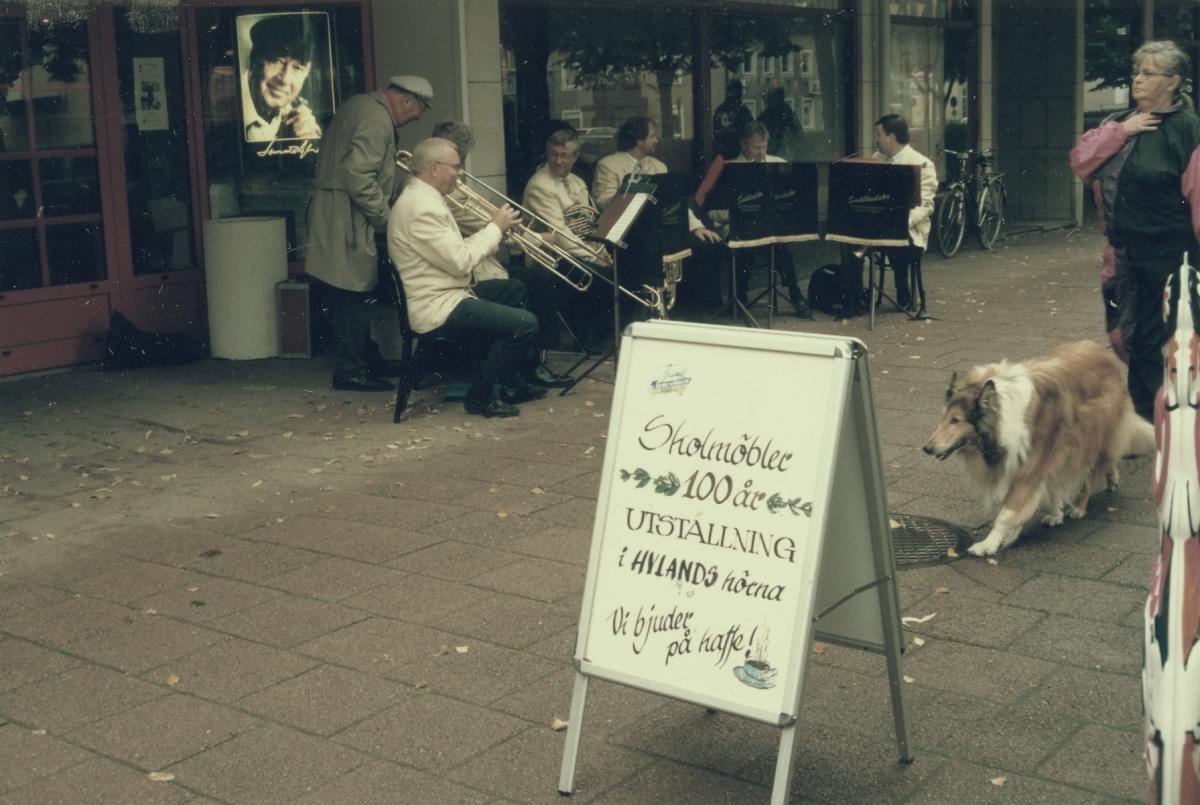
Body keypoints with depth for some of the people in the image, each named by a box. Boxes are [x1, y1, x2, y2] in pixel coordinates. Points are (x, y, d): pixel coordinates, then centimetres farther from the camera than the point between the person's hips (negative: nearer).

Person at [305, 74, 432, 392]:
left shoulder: (361, 105, 17)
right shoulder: (377, 119, -17)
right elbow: (358, 176, -25)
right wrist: (385, 218, -17)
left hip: (333, 215, 11)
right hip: (346, 221, -11)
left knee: (356, 295, 16)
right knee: (354, 293, -4)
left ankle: (368, 359, 25)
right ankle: (349, 371, 2)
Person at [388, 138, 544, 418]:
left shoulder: (425, 198, 13)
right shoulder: (421, 208, -22)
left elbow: (457, 251, 14)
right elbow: (461, 261, -23)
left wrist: (497, 231, 2)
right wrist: (495, 227, -12)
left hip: (448, 292, 12)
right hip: (437, 307, -12)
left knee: (515, 290, 25)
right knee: (525, 324, -17)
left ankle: (508, 381, 26)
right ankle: (481, 395, -2)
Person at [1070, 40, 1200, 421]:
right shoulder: (1120, 122, 12)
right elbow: (1080, 162, 1)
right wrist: (1120, 131, -10)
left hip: (1168, 254, -7)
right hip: (1127, 250, 7)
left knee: (1161, 340, -2)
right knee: (1134, 336, 15)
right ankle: (1143, 412, 28)